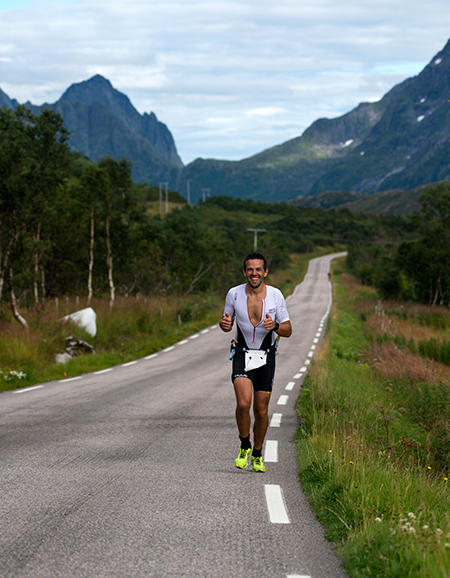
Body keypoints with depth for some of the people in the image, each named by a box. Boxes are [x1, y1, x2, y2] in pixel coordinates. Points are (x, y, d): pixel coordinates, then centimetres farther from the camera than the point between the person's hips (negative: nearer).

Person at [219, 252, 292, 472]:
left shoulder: (275, 295, -7)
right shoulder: (234, 294, -6)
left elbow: (288, 330, -1)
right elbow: (227, 325, 8)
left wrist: (275, 326, -23)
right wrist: (225, 324, -17)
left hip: (266, 357, 1)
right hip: (242, 355, -1)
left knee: (261, 411, 4)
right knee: (243, 404, -21)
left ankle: (257, 454, 27)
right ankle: (244, 447, 4)